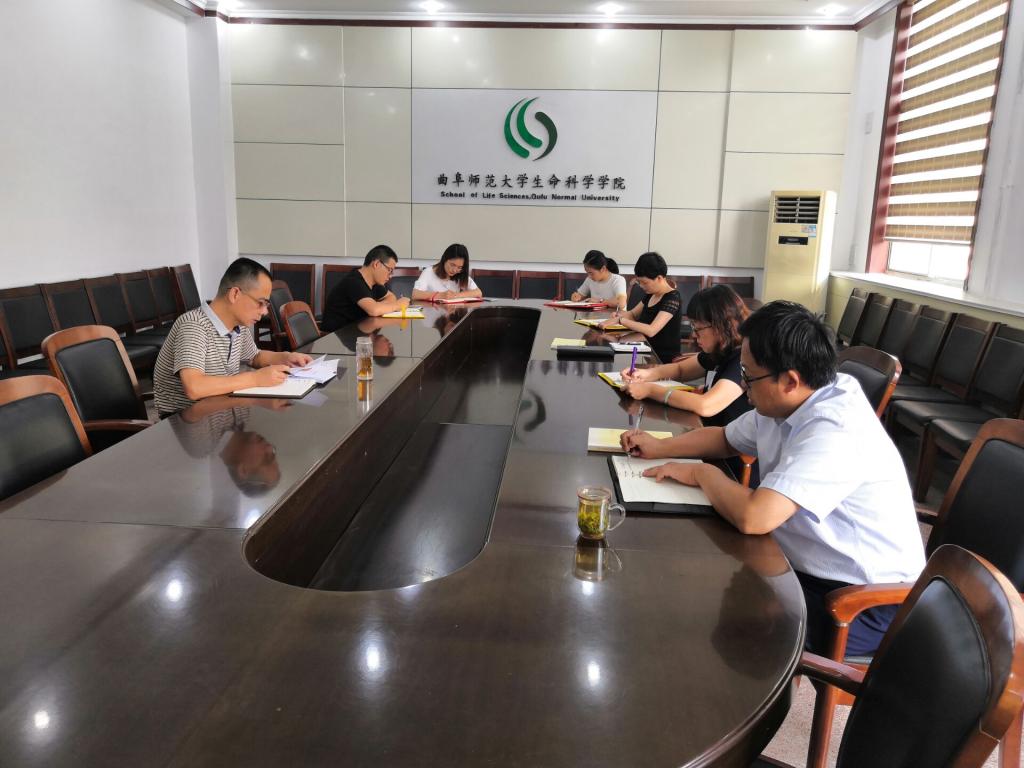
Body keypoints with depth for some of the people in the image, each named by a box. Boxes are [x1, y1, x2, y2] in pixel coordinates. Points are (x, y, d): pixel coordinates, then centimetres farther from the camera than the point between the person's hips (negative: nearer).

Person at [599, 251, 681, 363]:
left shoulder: (672, 298, -19)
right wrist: (619, 314, -2)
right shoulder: (650, 294, 6)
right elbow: (633, 314, 20)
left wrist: (620, 320, -27)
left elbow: (651, 330, -30)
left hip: (664, 359, -7)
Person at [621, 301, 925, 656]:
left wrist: (702, 473, -18)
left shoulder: (834, 431, -30)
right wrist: (660, 447, 6)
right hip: (808, 567, 9)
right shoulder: (782, 404, 0)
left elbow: (753, 517, -37)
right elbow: (726, 438, 19)